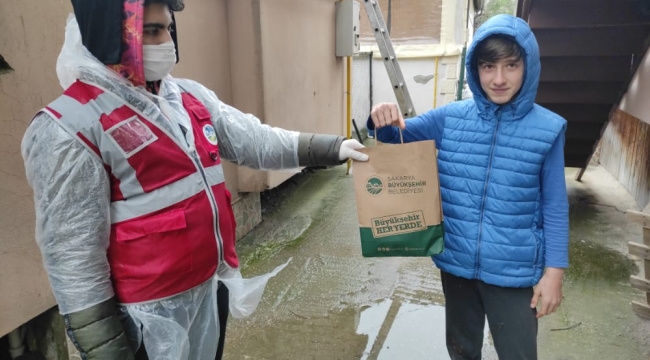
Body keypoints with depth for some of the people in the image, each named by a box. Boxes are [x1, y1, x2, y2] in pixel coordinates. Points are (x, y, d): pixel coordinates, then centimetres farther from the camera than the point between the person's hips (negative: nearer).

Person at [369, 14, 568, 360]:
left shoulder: (548, 128, -10)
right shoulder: (451, 117, -6)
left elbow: (555, 207, -5)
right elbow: (395, 136, 2)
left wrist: (554, 272, -5)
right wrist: (382, 120, -21)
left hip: (512, 271, -2)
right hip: (456, 263, 2)